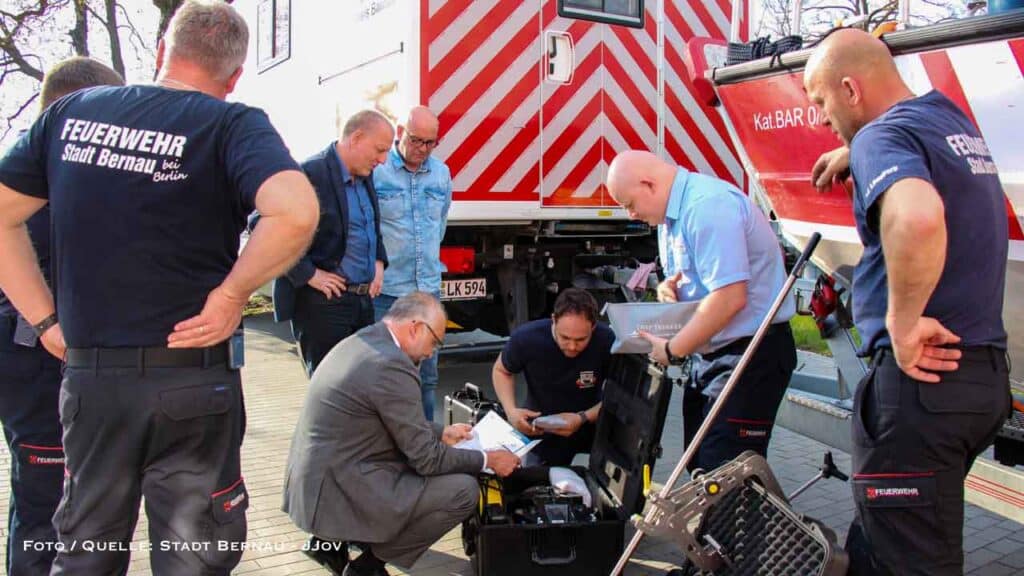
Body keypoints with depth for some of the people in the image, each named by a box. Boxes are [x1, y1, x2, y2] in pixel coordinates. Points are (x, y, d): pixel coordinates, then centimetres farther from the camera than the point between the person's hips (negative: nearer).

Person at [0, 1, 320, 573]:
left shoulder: (73, 110, 7)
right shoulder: (233, 124, -9)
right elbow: (296, 212, -27)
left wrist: (46, 320, 8)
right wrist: (232, 293, -15)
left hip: (87, 376, 5)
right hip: (191, 378, -4)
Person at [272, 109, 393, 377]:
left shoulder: (364, 176, 10)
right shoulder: (311, 173, -17)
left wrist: (379, 262, 9)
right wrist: (309, 275, -20)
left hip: (363, 299, 8)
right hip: (322, 303, -8)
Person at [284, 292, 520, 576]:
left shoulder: (359, 342, 8)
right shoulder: (392, 365, -21)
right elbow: (426, 459, -15)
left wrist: (441, 433, 24)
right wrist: (488, 460, -2)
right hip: (335, 494, -10)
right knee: (465, 490, -9)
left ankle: (330, 540, 17)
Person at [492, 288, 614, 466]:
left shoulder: (607, 341, -29)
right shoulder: (525, 338, -26)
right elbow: (501, 370, -5)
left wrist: (583, 418, -33)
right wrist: (511, 411, -22)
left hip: (591, 423, 0)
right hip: (541, 431, 1)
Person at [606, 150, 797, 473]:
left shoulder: (708, 206, -21)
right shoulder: (671, 214, 12)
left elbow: (730, 297, -28)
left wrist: (672, 350, -19)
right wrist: (671, 286, 0)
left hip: (749, 353, -10)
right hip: (708, 354, 10)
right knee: (699, 466, 14)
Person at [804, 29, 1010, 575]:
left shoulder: (882, 136, -15)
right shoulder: (955, 121, 14)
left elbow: (917, 217, -37)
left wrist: (902, 323, -26)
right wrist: (849, 155, 42)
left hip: (920, 375, -9)